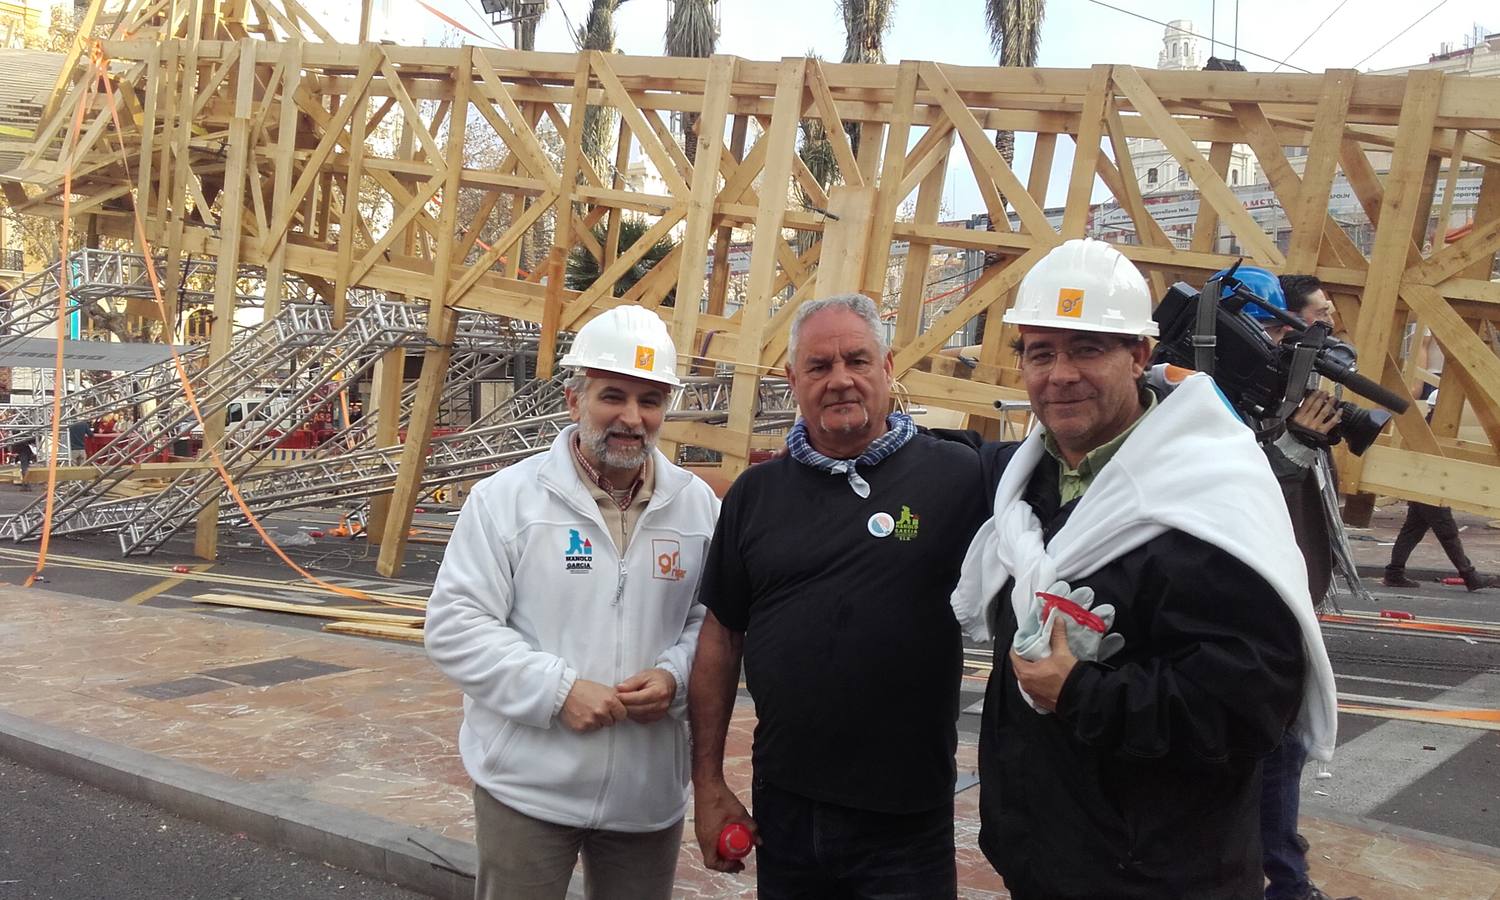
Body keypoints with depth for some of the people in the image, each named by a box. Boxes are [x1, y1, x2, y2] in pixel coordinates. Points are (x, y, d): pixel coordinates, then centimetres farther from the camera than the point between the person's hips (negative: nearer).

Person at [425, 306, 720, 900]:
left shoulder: (698, 506, 3)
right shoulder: (506, 496, -7)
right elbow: (454, 626, -10)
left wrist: (674, 677, -12)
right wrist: (558, 690, -19)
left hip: (649, 792, 3)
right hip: (527, 786, -3)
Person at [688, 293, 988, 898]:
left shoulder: (959, 477, -6)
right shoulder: (756, 493, 4)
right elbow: (721, 636, 8)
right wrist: (708, 783, 6)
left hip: (905, 823, -3)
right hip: (783, 808, 3)